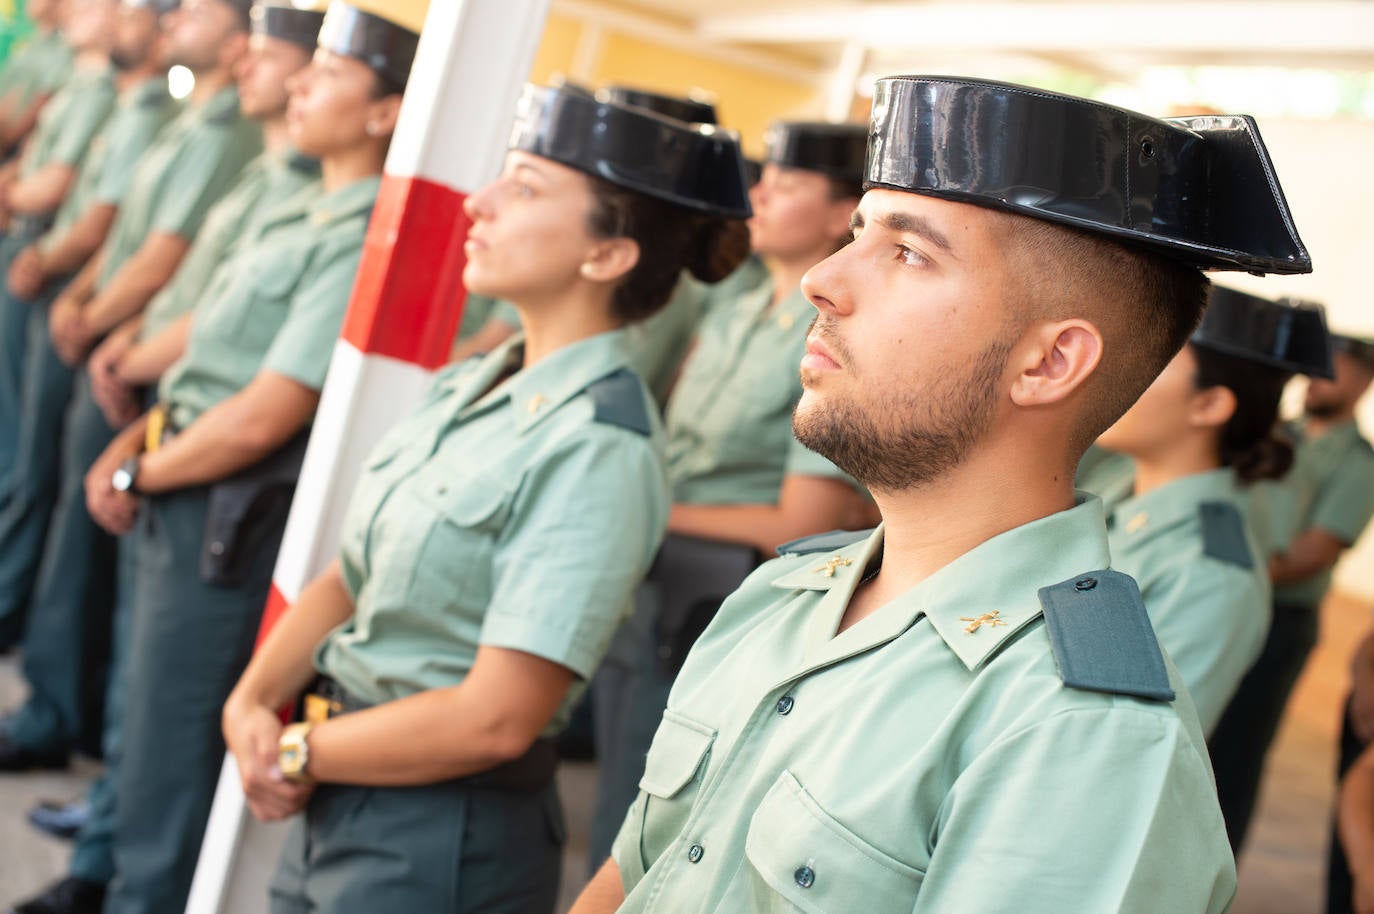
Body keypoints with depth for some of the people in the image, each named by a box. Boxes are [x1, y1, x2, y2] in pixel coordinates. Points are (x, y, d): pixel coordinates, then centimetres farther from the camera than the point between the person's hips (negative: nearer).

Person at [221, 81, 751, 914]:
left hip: (443, 837, -7)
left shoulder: (597, 448, -21)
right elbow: (350, 579, 9)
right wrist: (252, 702, -6)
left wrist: (298, 752, -11)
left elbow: (492, 720, -23)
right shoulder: (468, 385, 4)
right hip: (335, 802, 7)